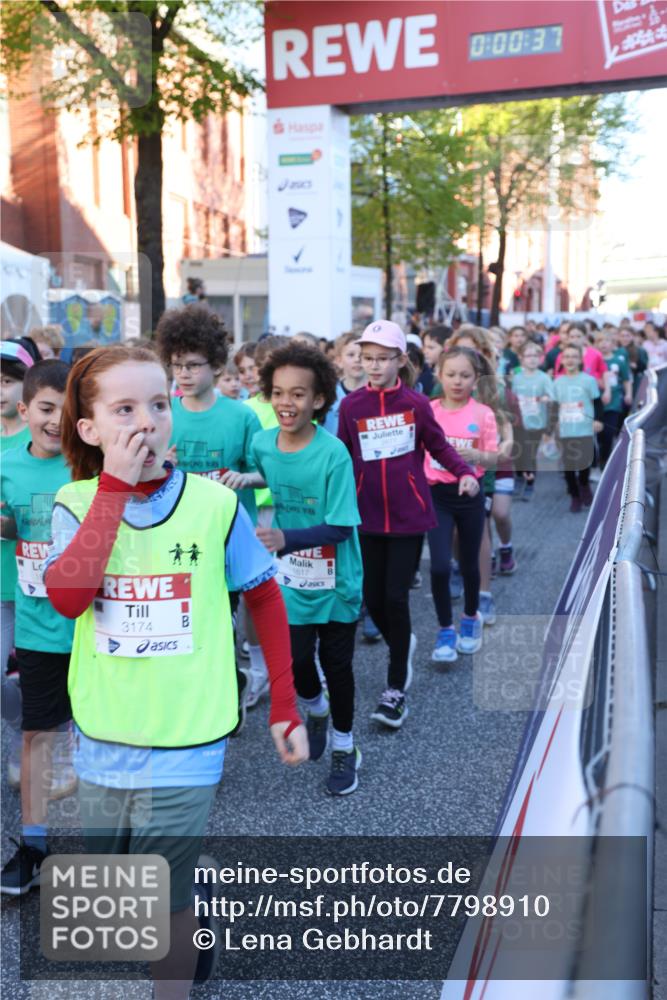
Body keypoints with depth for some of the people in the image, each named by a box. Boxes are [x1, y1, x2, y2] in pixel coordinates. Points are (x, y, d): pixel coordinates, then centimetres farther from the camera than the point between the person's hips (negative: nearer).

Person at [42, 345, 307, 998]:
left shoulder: (213, 503, -11)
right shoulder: (77, 503, -7)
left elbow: (264, 597, 0)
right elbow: (67, 598, -24)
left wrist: (284, 706, -1)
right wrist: (114, 487, -24)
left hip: (184, 744, -3)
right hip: (101, 742, 4)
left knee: (164, 901, 6)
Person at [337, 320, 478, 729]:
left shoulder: (415, 403, -5)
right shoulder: (351, 406, -2)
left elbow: (439, 445, 4)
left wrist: (465, 472, -11)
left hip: (409, 515, -2)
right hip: (368, 516, 2)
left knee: (395, 597, -2)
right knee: (373, 598, 8)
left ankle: (397, 688, 13)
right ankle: (403, 646, 41)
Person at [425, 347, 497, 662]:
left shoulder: (483, 414, -5)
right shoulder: (427, 411, -3)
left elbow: (492, 459, -2)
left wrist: (476, 455, -22)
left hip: (470, 494, 0)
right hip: (437, 494, 0)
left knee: (469, 563, 14)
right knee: (440, 566, -10)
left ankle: (471, 617, 39)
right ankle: (446, 630, 9)